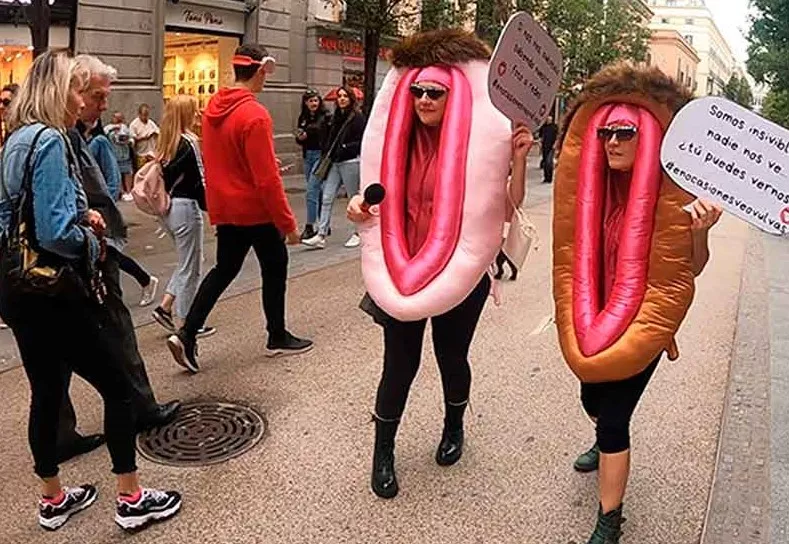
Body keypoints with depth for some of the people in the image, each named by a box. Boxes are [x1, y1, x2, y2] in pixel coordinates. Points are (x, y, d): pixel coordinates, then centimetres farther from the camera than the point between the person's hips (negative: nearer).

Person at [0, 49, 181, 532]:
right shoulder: (49, 140, -18)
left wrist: (81, 215, 9)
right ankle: (132, 499, 14)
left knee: (47, 392, 18)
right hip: (51, 293, -9)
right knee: (117, 387, 3)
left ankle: (53, 500, 32)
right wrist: (93, 243, -5)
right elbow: (57, 233, -25)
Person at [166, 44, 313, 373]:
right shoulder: (254, 115, -20)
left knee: (224, 269, 16)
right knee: (275, 268, 11)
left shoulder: (213, 108, 5)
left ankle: (187, 334, 7)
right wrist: (288, 223, -16)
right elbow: (266, 179, -22)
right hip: (257, 210, -7)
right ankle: (277, 338, 24)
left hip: (224, 208, 7)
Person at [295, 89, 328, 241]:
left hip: (320, 154, -7)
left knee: (312, 190, -13)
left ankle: (310, 226, -9)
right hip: (308, 155, 7)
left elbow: (318, 127, -22)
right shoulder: (303, 117, 12)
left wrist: (307, 133, -38)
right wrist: (300, 137, -10)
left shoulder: (324, 115, -6)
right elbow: (299, 139, 12)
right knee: (317, 191, 13)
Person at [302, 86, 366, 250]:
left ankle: (358, 234, 18)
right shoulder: (336, 117, 16)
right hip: (334, 163, 7)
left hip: (350, 162, -7)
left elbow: (362, 141, -12)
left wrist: (346, 148, -18)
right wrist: (327, 154, 6)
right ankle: (321, 236, 0)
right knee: (327, 199, 0)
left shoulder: (357, 117, -6)